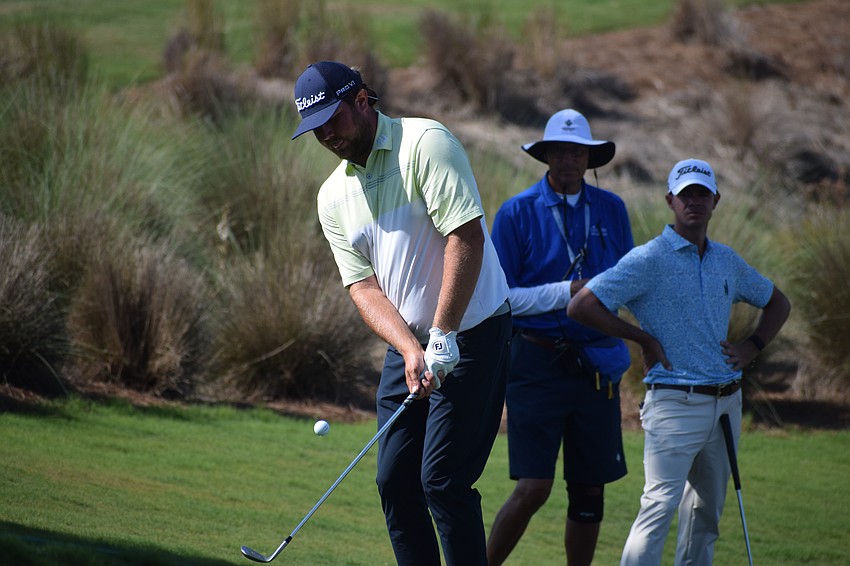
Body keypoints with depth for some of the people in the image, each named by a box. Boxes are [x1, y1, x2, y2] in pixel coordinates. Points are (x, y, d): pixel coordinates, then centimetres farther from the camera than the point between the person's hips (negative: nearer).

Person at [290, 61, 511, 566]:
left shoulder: (424, 142, -13)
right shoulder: (334, 197, 7)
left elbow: (467, 237, -21)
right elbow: (364, 287, 2)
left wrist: (442, 337, -23)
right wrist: (411, 350, -16)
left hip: (471, 331, -7)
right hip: (408, 342, 7)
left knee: (442, 480, -12)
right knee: (395, 480, 5)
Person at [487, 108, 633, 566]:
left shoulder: (611, 210, 9)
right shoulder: (517, 212, -3)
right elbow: (499, 297, -5)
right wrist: (566, 292, -14)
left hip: (597, 366, 4)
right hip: (537, 364, -4)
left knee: (590, 492, 7)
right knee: (533, 488, -11)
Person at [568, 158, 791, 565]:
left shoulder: (727, 261, 13)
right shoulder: (648, 260, -7)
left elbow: (777, 302, 29)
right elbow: (582, 306, -13)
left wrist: (753, 347, 12)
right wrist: (645, 339, -10)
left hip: (725, 403, 7)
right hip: (675, 404, -7)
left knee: (707, 510, 11)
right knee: (660, 505, -16)